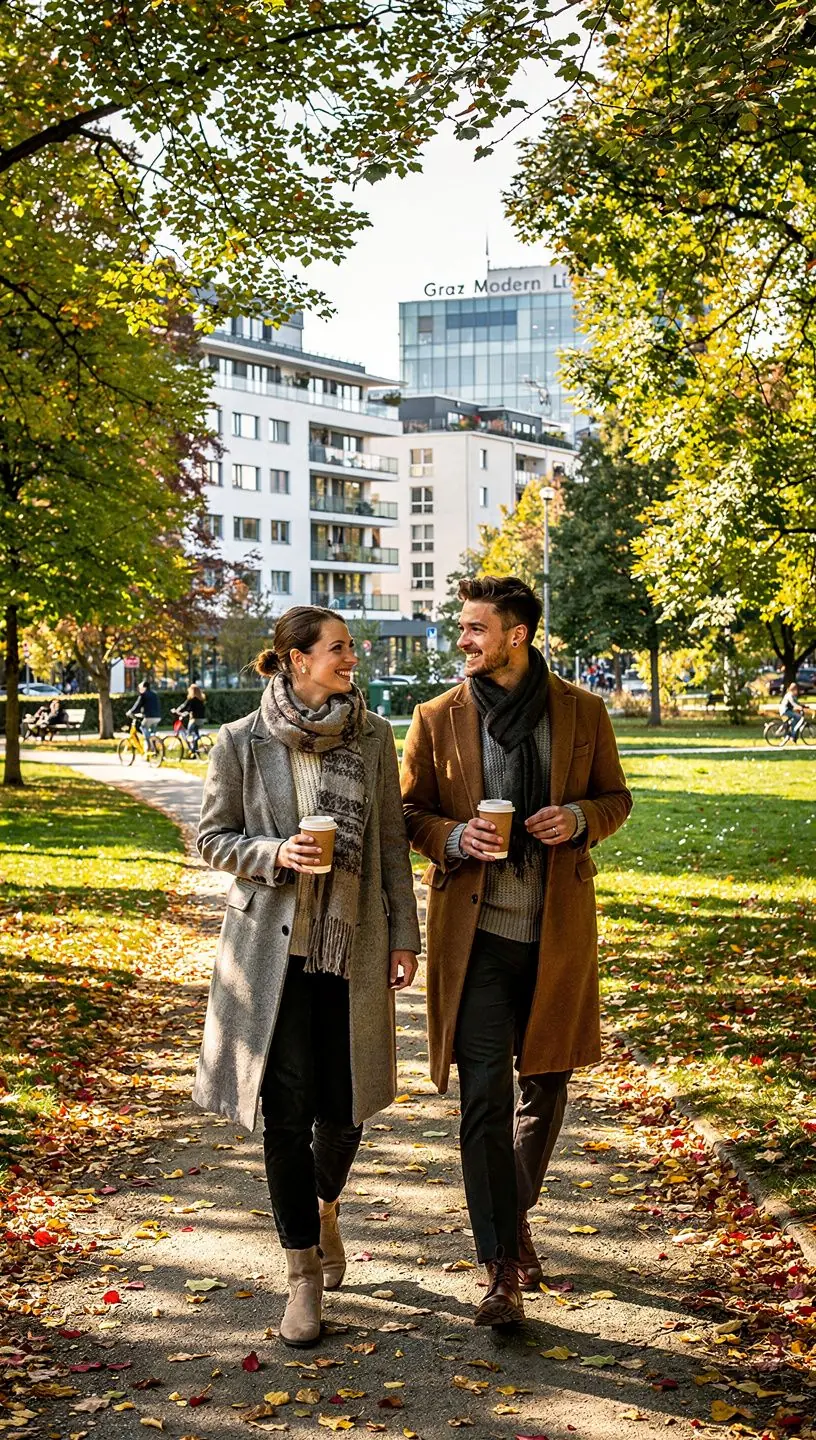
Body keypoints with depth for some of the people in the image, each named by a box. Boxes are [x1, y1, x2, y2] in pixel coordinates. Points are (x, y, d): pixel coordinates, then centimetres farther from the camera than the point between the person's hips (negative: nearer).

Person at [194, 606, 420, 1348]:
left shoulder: (373, 736, 3)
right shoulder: (243, 742, -3)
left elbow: (392, 842, 7)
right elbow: (212, 836, 4)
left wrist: (405, 935, 6)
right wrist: (273, 855, -15)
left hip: (353, 944, 2)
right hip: (273, 945, -2)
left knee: (344, 1106, 5)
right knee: (287, 1110, -1)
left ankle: (324, 1208, 39)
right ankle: (305, 1274, 13)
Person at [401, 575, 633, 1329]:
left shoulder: (583, 713, 1)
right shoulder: (438, 718, 1)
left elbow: (616, 797, 11)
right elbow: (408, 812, 7)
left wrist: (578, 819, -11)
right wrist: (454, 837, -14)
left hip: (558, 928, 2)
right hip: (474, 930, -1)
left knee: (546, 1083, 15)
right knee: (484, 1097, -7)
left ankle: (516, 1214, 39)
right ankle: (503, 1270, -1)